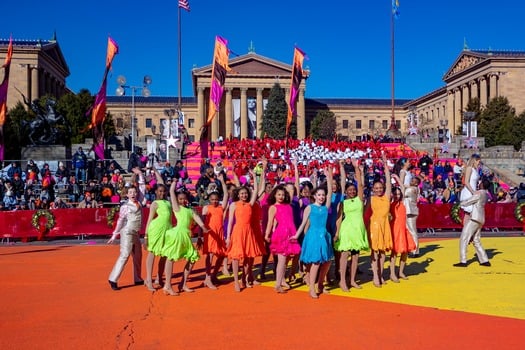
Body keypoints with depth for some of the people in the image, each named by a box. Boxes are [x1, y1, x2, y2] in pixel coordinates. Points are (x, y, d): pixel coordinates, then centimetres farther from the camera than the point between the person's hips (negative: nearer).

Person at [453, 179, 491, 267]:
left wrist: (461, 203, 13)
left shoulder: (478, 194, -14)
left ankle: (463, 262, -10)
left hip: (474, 219, -9)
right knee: (476, 241, 16)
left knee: (463, 239, -7)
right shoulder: (486, 195, 16)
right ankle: (485, 261, 14)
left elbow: (466, 202, -8)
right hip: (480, 220, 9)